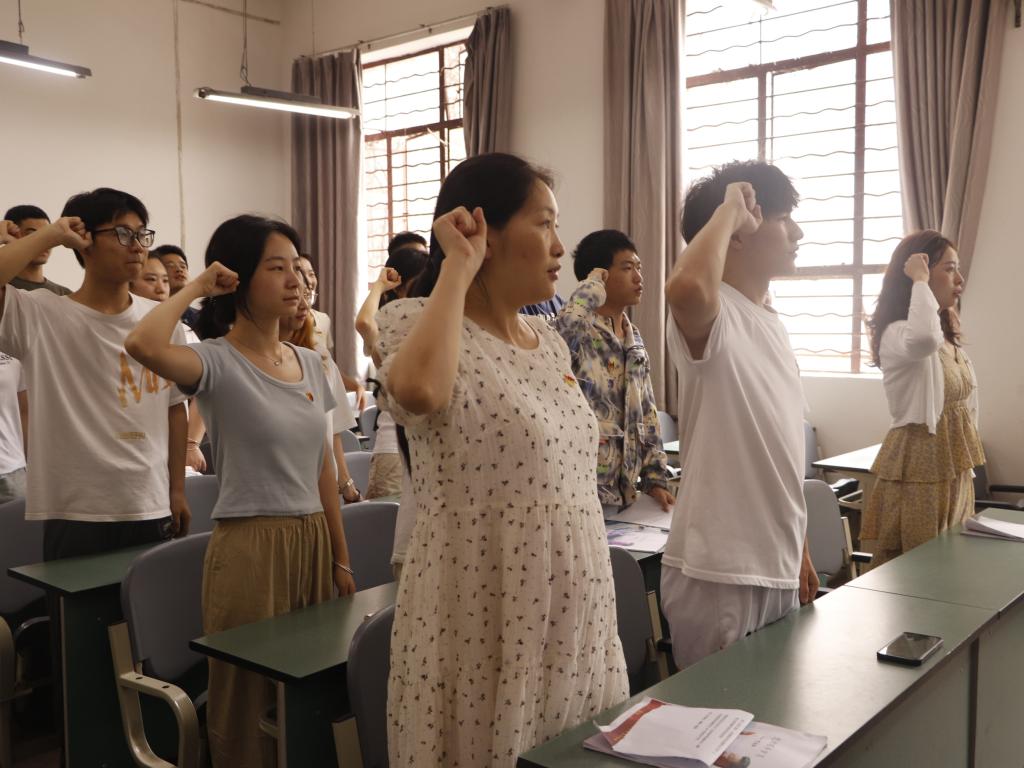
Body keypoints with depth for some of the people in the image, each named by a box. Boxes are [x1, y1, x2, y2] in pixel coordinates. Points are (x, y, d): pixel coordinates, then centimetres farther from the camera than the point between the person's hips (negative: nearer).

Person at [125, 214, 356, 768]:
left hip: (313, 540, 6)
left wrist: (341, 557, 14)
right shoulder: (217, 361, -11)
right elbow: (143, 345, -34)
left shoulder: (309, 363, 8)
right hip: (249, 547, -6)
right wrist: (196, 288, -16)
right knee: (250, 702, 7)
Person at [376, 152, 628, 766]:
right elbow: (417, 392, -37)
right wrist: (458, 269, -23)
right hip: (484, 621, -7)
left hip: (577, 617, 7)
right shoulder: (417, 322, -12)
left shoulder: (551, 343, 9)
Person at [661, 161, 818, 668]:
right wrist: (729, 207, -24)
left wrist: (799, 549, 19)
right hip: (717, 574, -9)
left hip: (777, 568, 9)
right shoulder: (712, 315, -15)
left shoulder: (772, 325, 12)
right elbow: (686, 288, -42)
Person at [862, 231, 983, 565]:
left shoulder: (949, 338, 15)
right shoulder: (897, 333, -15)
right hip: (918, 466, -9)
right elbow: (924, 340, -42)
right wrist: (920, 282, -26)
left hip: (954, 469, 9)